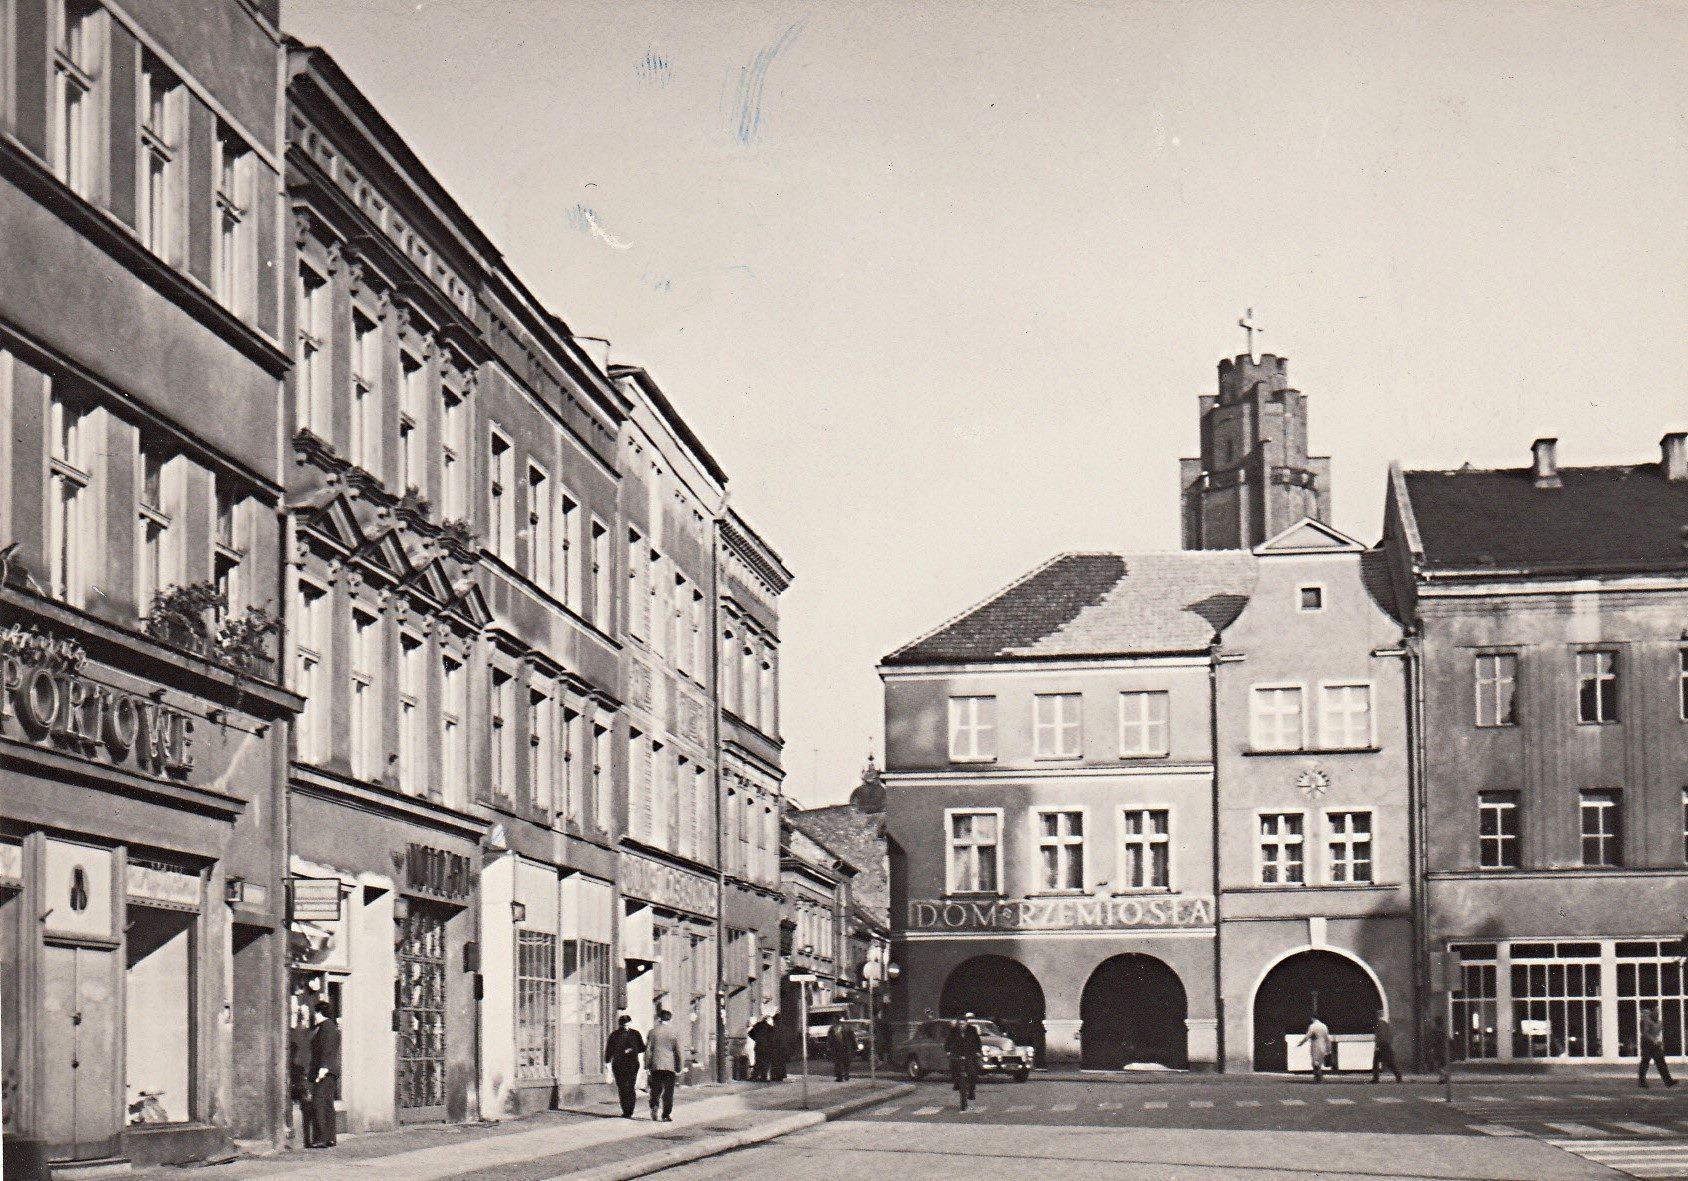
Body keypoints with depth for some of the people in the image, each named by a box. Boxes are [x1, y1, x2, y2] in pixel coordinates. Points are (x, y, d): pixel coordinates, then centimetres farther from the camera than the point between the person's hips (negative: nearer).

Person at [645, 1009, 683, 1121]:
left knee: (655, 1090, 13)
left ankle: (654, 1107, -8)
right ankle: (666, 1115, -2)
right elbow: (678, 1052, 2)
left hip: (655, 1066, 1)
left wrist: (647, 1067, 5)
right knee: (668, 1092, 2)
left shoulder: (653, 1032, 2)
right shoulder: (674, 1033, 1)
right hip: (670, 1066, -1)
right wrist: (678, 1069, 8)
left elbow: (648, 1050, 1)